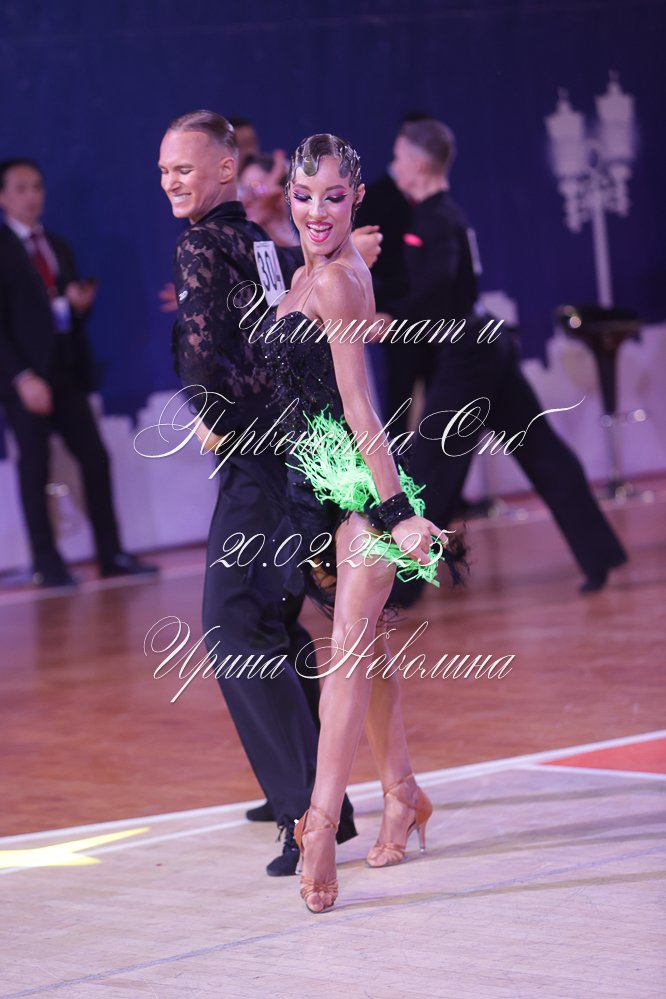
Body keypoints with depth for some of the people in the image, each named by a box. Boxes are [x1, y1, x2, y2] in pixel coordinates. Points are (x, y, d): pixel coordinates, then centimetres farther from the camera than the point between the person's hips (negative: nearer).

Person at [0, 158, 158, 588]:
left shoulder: (58, 246, 17)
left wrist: (80, 303, -4)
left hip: (67, 370, 6)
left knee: (96, 459, 2)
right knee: (35, 468, -3)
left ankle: (111, 554, 8)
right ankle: (48, 564, 2)